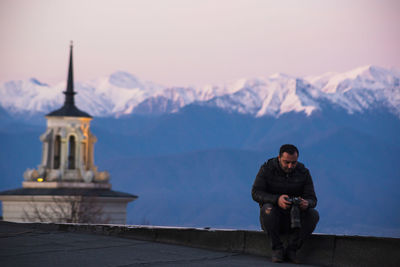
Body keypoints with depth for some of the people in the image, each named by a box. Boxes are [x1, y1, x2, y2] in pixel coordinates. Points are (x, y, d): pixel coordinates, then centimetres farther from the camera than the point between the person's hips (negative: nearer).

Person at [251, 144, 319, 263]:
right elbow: (256, 193, -15)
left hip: (293, 220, 2)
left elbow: (312, 199, -5)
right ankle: (277, 249, -20)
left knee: (313, 214, -24)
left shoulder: (303, 172, -2)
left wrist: (306, 203, -32)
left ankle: (291, 249, -16)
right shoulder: (267, 169, -8)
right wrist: (277, 200, -34)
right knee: (267, 209, -35)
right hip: (274, 218, -2)